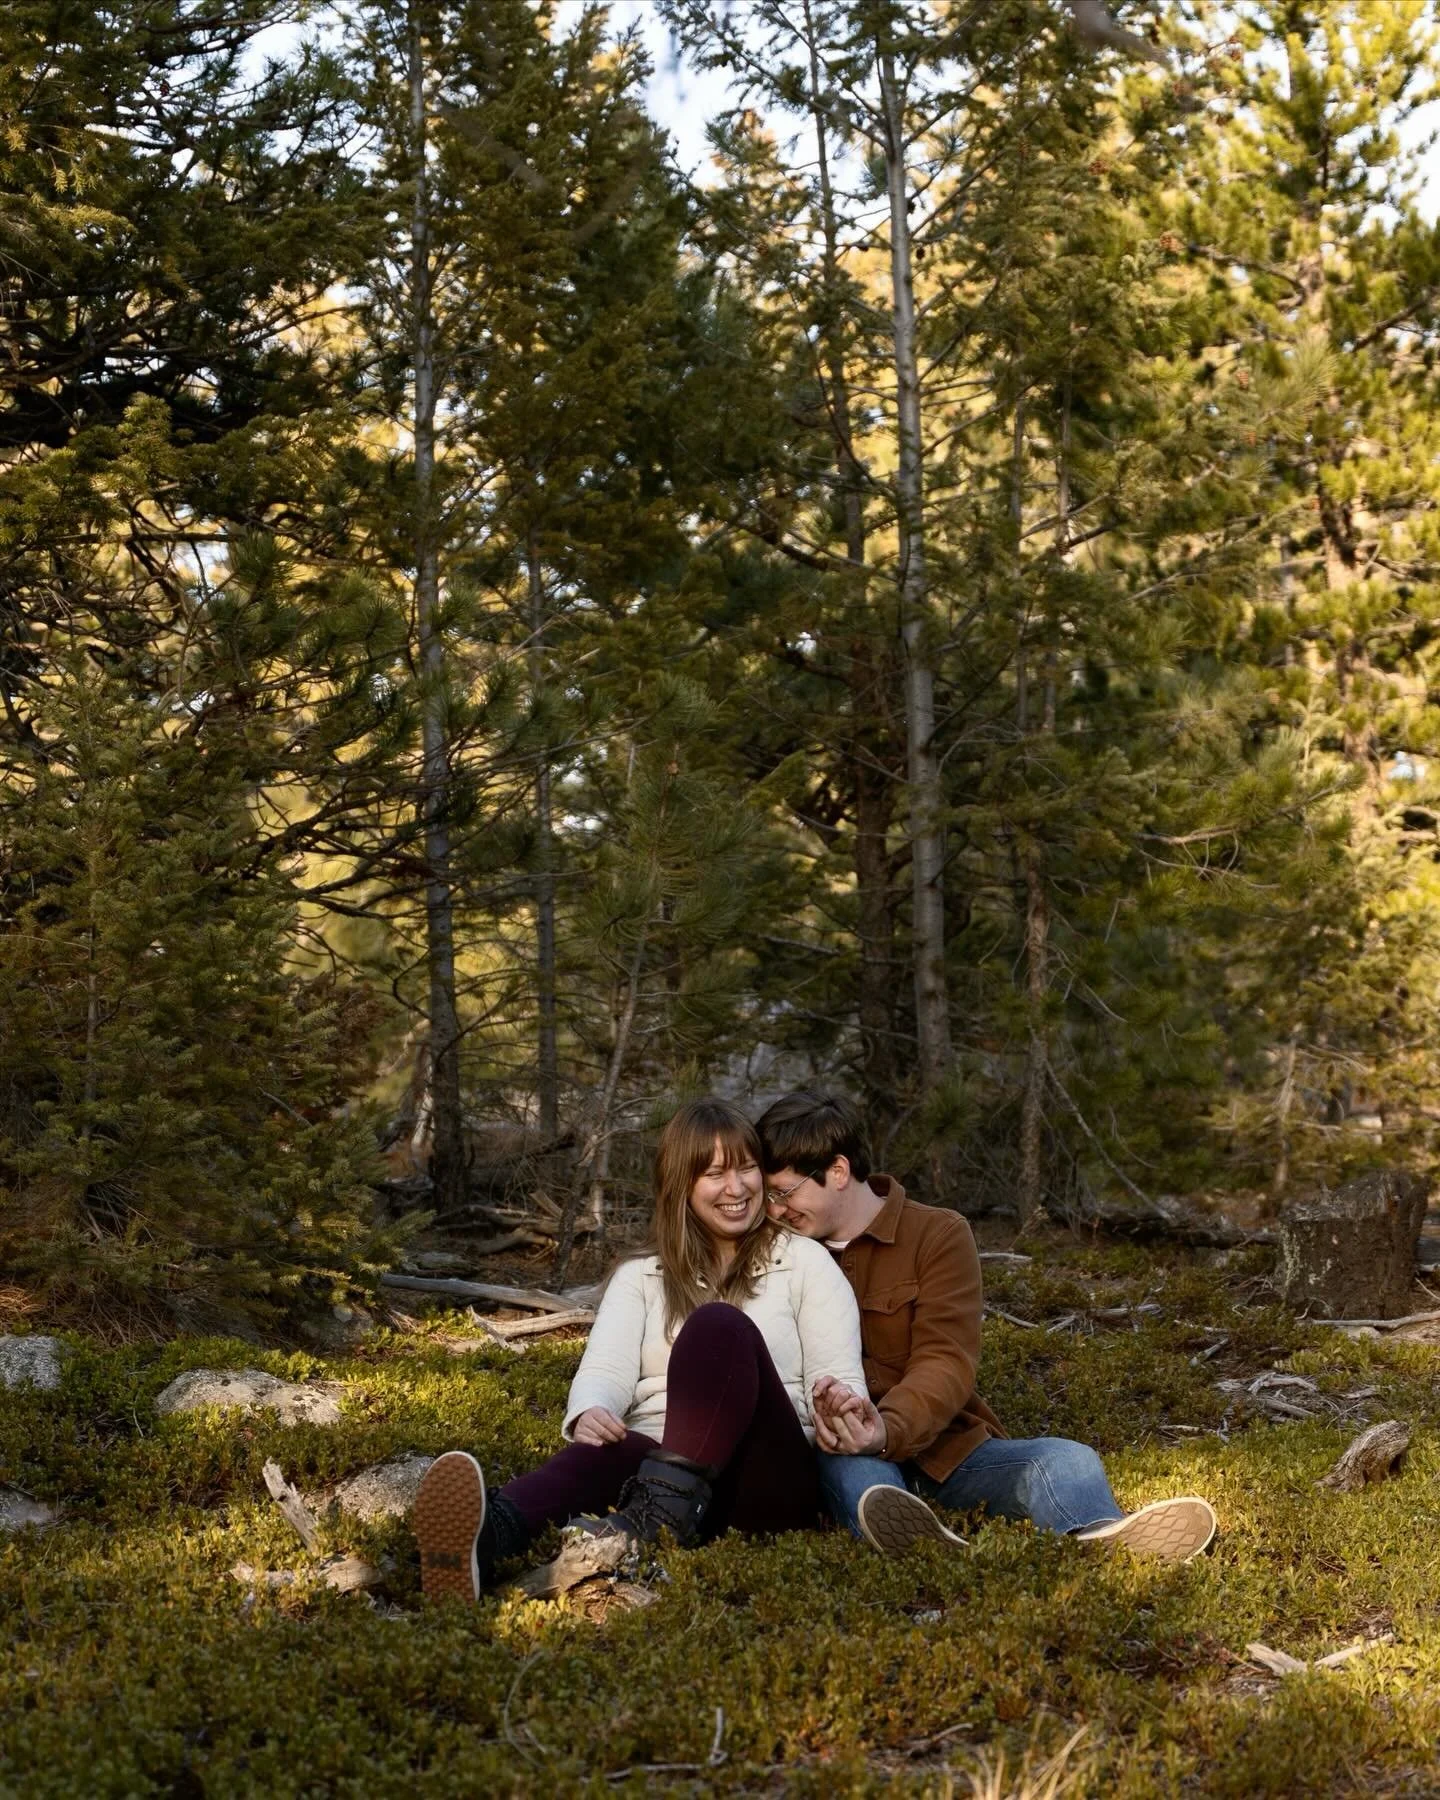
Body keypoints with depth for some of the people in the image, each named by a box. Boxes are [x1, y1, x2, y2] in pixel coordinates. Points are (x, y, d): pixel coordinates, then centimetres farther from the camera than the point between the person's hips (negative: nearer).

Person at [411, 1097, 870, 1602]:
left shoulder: (805, 1262, 14)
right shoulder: (640, 1275, 20)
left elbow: (842, 1379, 5)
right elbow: (606, 1370, 3)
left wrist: (838, 1401, -21)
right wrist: (591, 1412, -22)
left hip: (762, 1479, -1)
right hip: (651, 1461, 1)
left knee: (721, 1326, -28)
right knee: (603, 1452, -36)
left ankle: (663, 1514, -46)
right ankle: (489, 1534, -67)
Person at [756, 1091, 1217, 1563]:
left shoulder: (938, 1236, 2)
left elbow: (945, 1363, -11)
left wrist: (887, 1430, -33)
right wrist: (819, 1409, -27)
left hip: (943, 1448, 0)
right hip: (844, 1458, 0)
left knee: (1067, 1461, -28)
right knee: (842, 1458, -36)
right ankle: (898, 1528, -71)